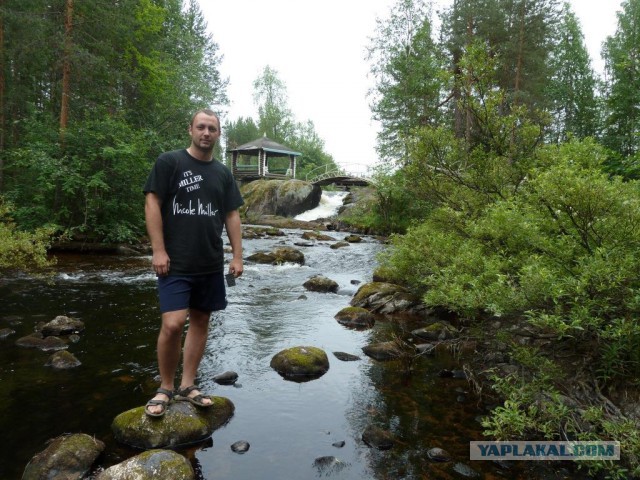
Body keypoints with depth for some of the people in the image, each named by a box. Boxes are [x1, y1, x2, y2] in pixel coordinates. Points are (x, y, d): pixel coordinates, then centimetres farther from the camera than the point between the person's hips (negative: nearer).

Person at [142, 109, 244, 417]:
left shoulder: (223, 173, 12)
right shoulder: (169, 162, -1)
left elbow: (232, 215, 12)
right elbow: (152, 204, -5)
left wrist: (237, 256, 6)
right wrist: (158, 250, -12)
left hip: (211, 263, 5)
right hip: (176, 262, -4)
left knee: (200, 321, 8)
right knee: (173, 324, -11)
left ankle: (187, 386, 21)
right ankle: (165, 387, 11)